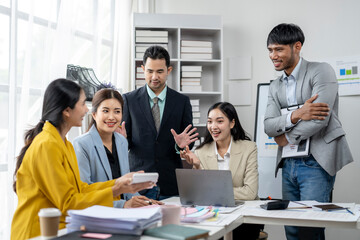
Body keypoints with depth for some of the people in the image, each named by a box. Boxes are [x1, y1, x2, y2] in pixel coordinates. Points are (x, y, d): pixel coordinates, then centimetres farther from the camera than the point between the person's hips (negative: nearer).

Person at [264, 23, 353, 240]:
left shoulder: (321, 72, -6)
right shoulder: (275, 86, 15)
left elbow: (320, 120, -17)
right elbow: (268, 126, 4)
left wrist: (287, 138, -4)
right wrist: (295, 116, -15)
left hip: (316, 162, -6)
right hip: (289, 164, 7)